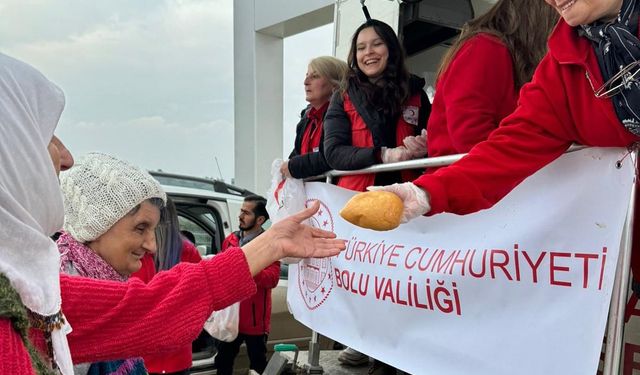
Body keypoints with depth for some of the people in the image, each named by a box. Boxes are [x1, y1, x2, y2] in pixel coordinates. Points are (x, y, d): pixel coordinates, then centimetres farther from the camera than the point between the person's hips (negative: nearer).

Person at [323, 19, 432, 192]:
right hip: (356, 194, -1)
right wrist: (382, 155, -15)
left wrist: (422, 150, -6)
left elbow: (432, 143, 16)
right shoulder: (342, 99, 8)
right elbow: (333, 152, -2)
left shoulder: (415, 94, 11)